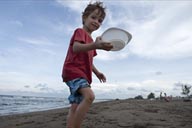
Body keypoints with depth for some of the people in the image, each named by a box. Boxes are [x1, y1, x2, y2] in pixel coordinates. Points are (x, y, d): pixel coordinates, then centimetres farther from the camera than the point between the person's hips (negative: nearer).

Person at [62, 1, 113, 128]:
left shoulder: (90, 39, 26)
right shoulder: (80, 32, -2)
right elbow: (75, 48, -25)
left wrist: (97, 72, 18)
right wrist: (95, 46, -41)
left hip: (82, 74, 9)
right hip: (73, 71, -9)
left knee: (75, 107, 6)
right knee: (89, 96, -29)